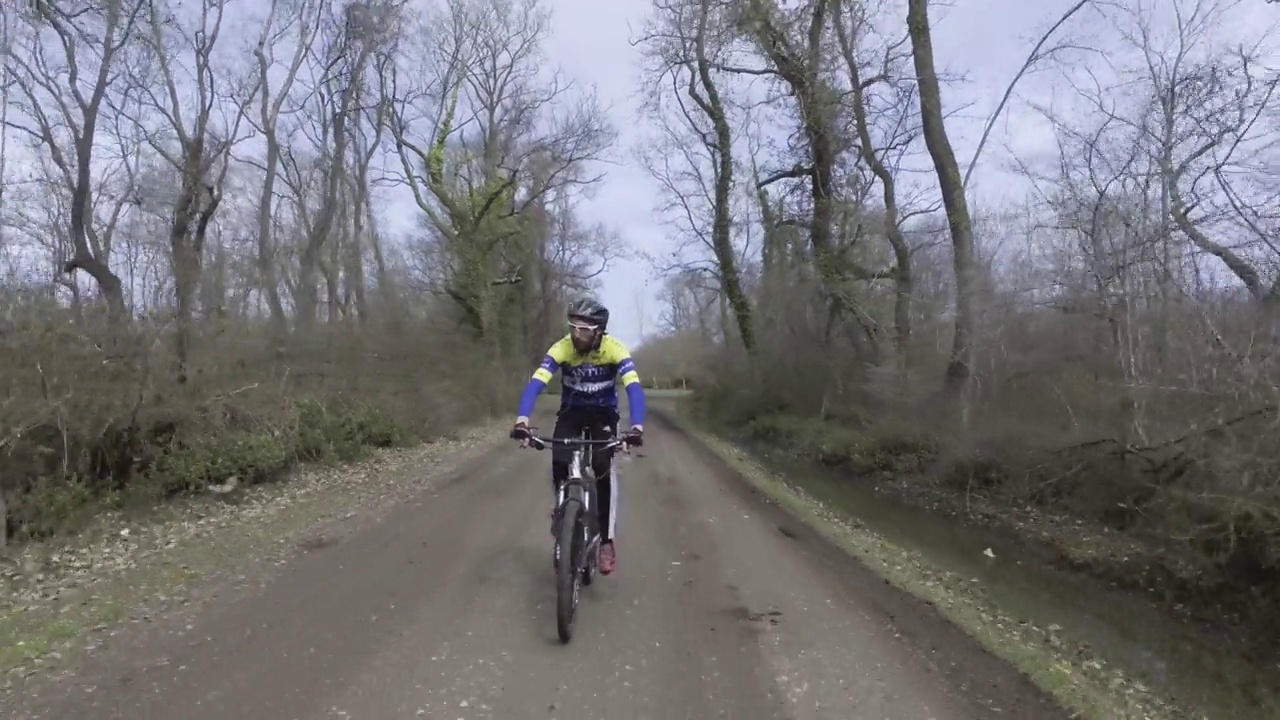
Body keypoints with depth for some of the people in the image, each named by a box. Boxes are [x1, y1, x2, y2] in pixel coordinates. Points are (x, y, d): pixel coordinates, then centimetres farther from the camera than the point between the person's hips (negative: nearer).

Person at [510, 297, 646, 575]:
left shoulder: (615, 349, -26)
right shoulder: (561, 348, -23)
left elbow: (634, 387, -36)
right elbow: (536, 383, -32)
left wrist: (637, 426, -53)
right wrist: (522, 419, -49)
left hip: (604, 413, -1)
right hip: (571, 411, 1)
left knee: (603, 467, -20)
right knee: (559, 462, -21)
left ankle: (607, 541, -10)